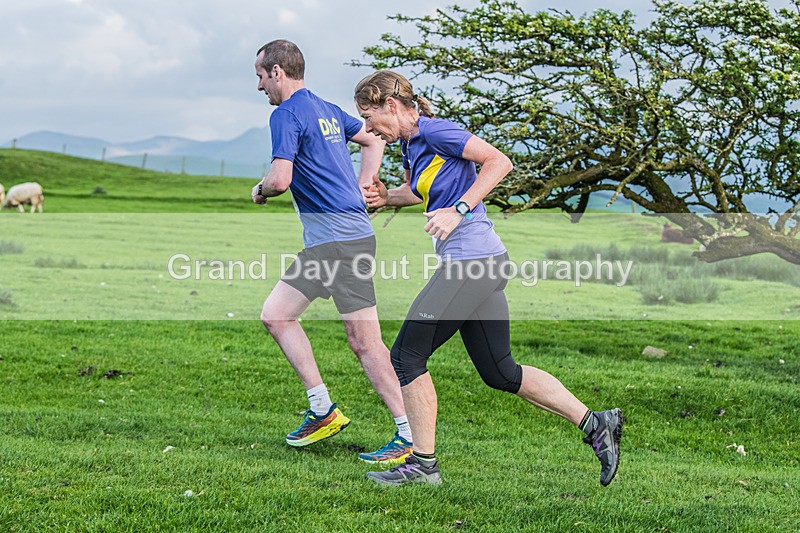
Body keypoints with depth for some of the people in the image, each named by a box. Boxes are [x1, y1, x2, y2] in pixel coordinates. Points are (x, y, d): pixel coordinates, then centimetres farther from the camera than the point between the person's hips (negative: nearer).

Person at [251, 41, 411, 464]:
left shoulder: (286, 115, -10)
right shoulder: (327, 110, 18)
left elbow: (280, 179, -21)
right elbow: (373, 141, 30)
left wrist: (260, 191, 2)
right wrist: (360, 193, 22)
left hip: (341, 240, -10)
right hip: (322, 242, 10)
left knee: (364, 341, -7)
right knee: (275, 315, 10)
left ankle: (411, 436, -4)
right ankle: (322, 410, 8)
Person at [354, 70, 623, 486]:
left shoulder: (434, 131, -11)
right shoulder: (410, 143, 16)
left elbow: (499, 162, -17)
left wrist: (459, 210, -21)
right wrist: (385, 197, 15)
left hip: (471, 261, -10)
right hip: (483, 263, 10)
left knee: (406, 355, -3)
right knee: (499, 372, 12)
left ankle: (423, 463, 5)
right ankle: (595, 424, 14)